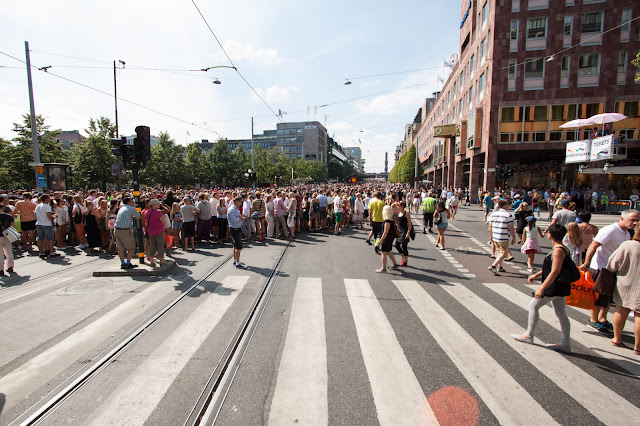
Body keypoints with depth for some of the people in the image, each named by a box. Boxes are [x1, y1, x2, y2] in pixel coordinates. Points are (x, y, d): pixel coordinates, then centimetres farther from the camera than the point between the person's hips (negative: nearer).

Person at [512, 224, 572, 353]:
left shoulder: (558, 250, -21)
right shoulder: (561, 248, 11)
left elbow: (555, 272, -26)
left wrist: (541, 288, -26)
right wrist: (536, 275, 24)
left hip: (555, 286, -10)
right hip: (560, 286, 10)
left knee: (533, 305, 2)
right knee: (561, 313, 13)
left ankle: (529, 335, 13)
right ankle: (566, 344, 20)